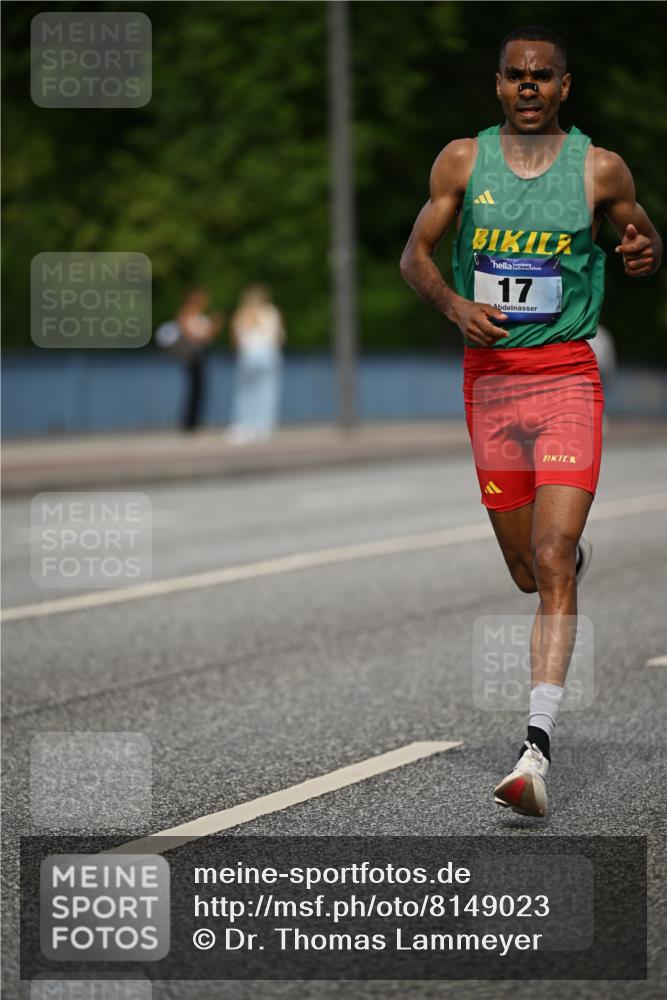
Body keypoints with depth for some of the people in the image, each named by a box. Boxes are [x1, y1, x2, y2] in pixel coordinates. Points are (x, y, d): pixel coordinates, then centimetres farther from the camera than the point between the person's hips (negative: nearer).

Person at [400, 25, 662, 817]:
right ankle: (577, 554, 50)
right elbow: (414, 254, 10)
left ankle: (537, 747, -21)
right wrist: (452, 303, -10)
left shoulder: (600, 169, 1)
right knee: (527, 571, 11)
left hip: (566, 374, -3)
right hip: (488, 374, 3)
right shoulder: (462, 160, 4)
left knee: (550, 561, -16)